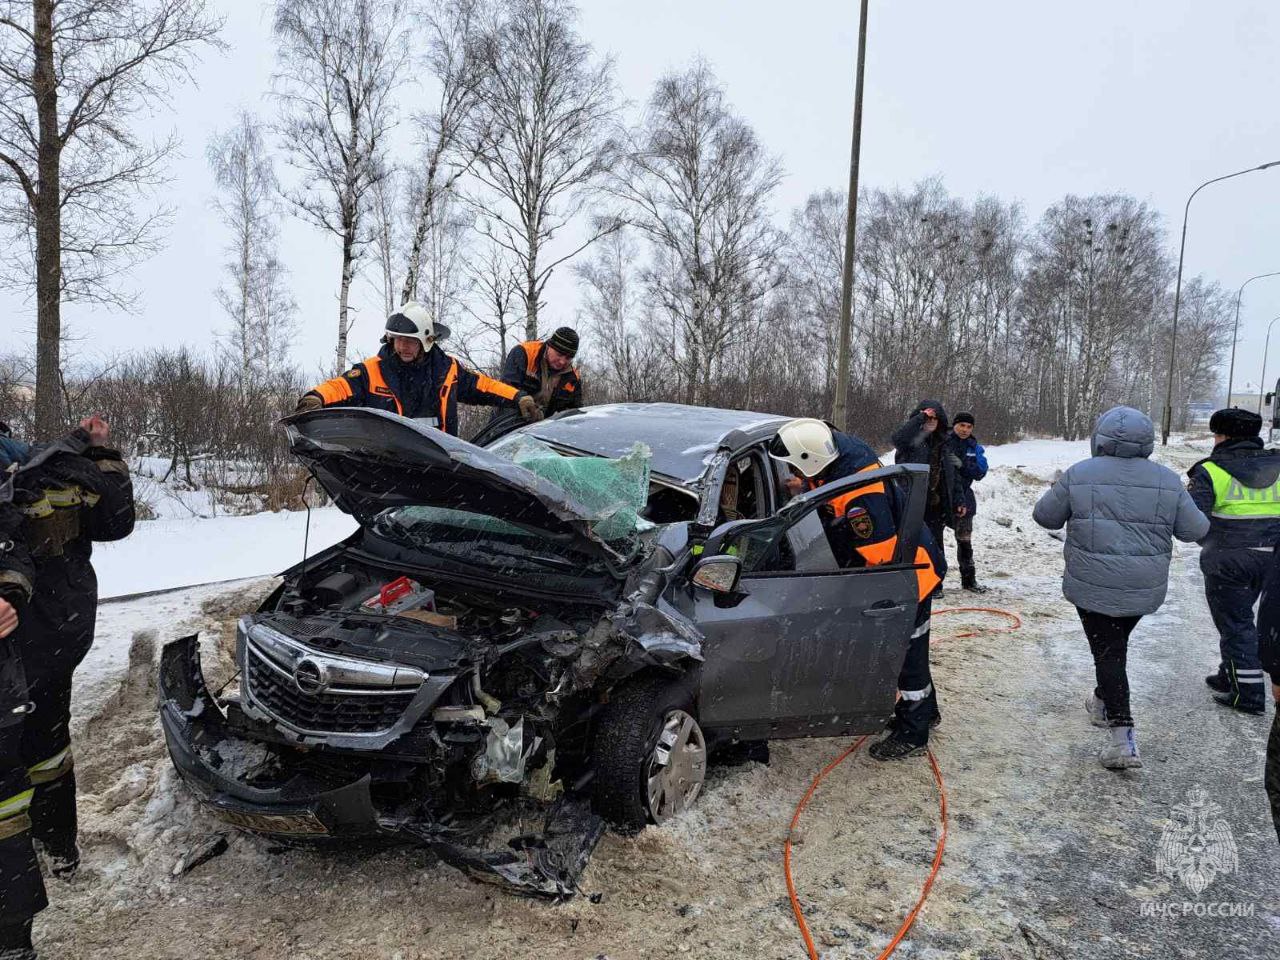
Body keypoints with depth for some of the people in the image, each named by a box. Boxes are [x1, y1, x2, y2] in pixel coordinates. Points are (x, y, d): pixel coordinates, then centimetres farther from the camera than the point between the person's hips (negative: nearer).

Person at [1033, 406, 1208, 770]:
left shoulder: (1080, 475, -9)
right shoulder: (1167, 481, -1)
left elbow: (1045, 516, -1)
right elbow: (1195, 530, 4)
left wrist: (1070, 504, 19)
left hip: (1093, 586, -3)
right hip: (1145, 589, 3)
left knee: (1108, 652, 1)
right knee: (1115, 645, 24)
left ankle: (1122, 738, -4)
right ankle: (1103, 702, 42)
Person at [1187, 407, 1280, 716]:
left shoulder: (1210, 472, -12)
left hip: (1227, 560, -5)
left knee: (1234, 623, 4)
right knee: (1239, 617, 20)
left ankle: (1249, 693, 8)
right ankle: (1230, 675, 31)